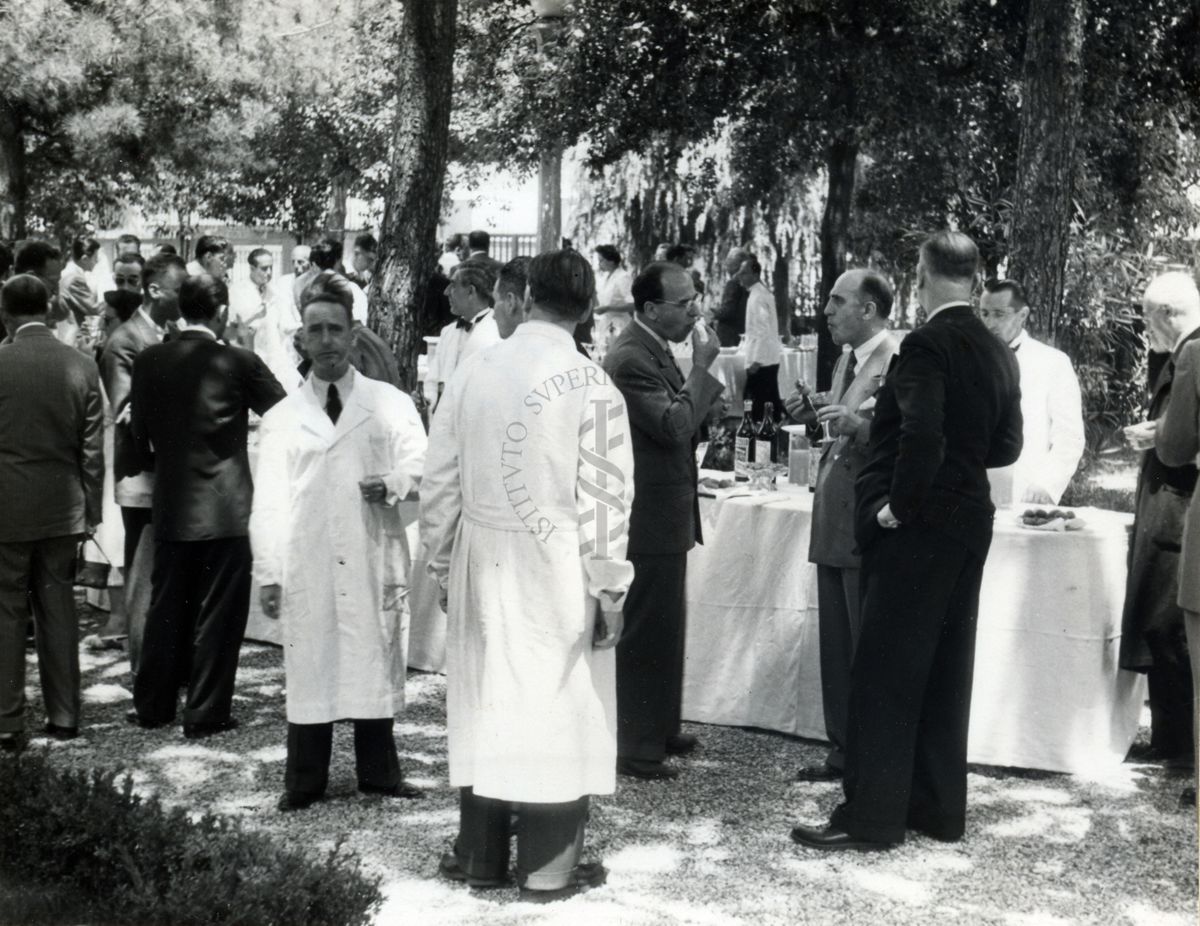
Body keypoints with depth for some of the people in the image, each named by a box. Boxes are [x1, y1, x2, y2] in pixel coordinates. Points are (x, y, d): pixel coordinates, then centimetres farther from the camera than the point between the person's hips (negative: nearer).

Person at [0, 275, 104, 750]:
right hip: (63, 509, 3)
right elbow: (92, 449, 2)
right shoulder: (81, 367, -2)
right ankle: (64, 715, 17)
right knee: (58, 610, 12)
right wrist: (90, 511, 10)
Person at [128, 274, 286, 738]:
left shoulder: (149, 361, -1)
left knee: (166, 608, 15)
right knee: (217, 613, 5)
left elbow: (139, 432, 7)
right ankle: (205, 713, 10)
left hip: (170, 505, 4)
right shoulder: (239, 362, -11)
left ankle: (152, 705, 23)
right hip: (225, 507, -4)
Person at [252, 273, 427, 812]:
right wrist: (267, 573, 2)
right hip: (306, 567, 0)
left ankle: (378, 773, 22)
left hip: (374, 563, 0)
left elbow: (419, 464, -1)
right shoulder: (282, 418, 9)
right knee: (308, 671, 3)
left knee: (375, 664, 7)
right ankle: (305, 782, 16)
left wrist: (394, 483, -21)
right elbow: (268, 503, 7)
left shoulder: (390, 404, 7)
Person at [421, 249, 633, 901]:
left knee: (484, 701, 13)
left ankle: (479, 856, 23)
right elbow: (603, 500, -10)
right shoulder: (591, 387, -12)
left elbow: (439, 480, 3)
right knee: (555, 707, 6)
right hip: (556, 570, -3)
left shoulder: (474, 371, -2)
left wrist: (442, 563, 14)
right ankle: (547, 868, 13)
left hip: (481, 562, 4)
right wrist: (609, 589, -2)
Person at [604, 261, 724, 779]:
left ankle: (659, 729, 31)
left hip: (665, 516, 11)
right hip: (648, 520, -11)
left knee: (663, 629, 19)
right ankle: (636, 749, 4)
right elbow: (673, 426, -27)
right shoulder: (631, 358, -20)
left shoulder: (654, 349, 13)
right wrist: (701, 367, -21)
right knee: (645, 633, -4)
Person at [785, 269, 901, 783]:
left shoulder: (900, 361, -13)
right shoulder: (846, 360, 15)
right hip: (833, 521, 9)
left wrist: (860, 425, -30)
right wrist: (813, 415, 7)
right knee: (836, 646, 14)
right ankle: (843, 750, 25)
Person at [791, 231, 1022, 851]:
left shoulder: (927, 345, -17)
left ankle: (871, 817, 3)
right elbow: (1006, 445, 14)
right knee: (945, 670, 14)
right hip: (968, 523, 8)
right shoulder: (997, 352, 8)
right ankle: (939, 808, 22)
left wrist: (900, 504, -17)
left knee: (885, 674, -2)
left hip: (916, 528, -8)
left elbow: (922, 434, -29)